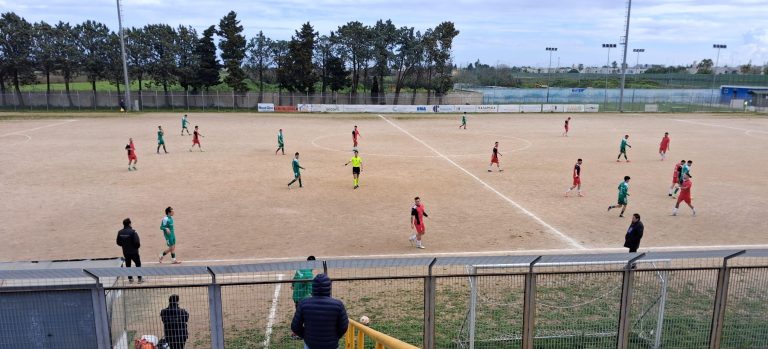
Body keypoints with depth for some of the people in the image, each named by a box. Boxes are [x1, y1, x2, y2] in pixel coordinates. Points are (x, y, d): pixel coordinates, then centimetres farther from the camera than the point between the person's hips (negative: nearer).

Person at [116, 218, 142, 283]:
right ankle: (139, 279, 7)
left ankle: (130, 279, 18)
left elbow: (118, 242, 4)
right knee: (138, 264, 8)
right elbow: (137, 242, -21)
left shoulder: (120, 232, -2)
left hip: (125, 252, 5)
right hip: (134, 252, -5)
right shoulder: (132, 232, -19)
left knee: (128, 265, 15)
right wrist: (137, 247, 0)